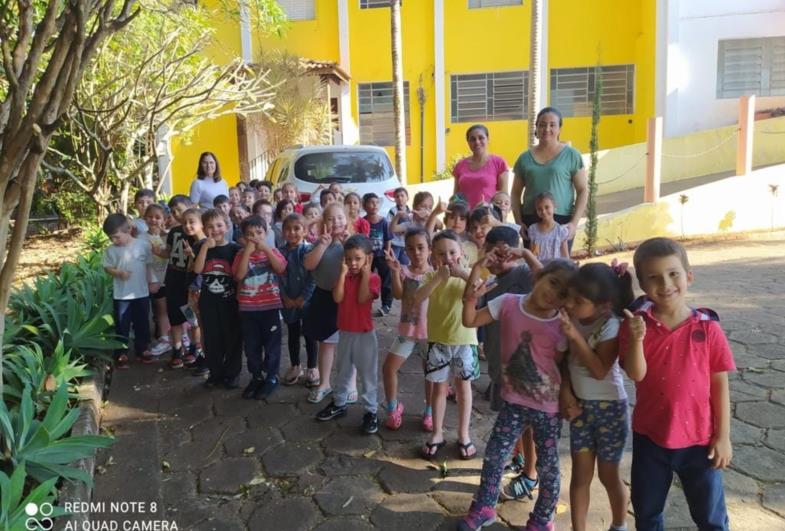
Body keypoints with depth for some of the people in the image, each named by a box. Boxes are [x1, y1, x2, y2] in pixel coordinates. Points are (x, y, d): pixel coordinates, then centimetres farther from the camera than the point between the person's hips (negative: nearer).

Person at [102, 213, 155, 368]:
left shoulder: (143, 245, -6)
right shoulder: (111, 250, -6)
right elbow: (107, 267, 0)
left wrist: (150, 282, 4)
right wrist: (118, 273, -20)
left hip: (142, 293, 1)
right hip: (121, 295, -1)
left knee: (142, 324, 13)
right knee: (121, 325, 6)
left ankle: (142, 350, 28)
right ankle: (121, 354, 18)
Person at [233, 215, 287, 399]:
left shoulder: (272, 251, 0)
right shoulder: (241, 255, 1)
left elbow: (281, 269, -18)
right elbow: (239, 275, -15)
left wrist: (266, 249, -18)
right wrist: (247, 252, -17)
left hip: (270, 306, -1)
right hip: (248, 308, 2)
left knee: (271, 343, 6)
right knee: (251, 345, 11)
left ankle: (272, 378, 20)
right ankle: (256, 377, 26)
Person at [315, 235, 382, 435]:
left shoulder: (373, 278, -10)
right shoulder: (344, 277, 3)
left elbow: (362, 298, -25)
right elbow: (337, 298, -14)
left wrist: (365, 273, -20)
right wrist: (343, 273, -15)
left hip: (365, 334, -5)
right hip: (345, 332, 5)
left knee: (368, 375, 3)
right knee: (342, 371, 20)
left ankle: (371, 411, 13)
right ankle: (339, 404, 36)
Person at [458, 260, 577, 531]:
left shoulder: (561, 326, -14)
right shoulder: (508, 303, -10)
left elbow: (563, 366, -7)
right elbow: (470, 322, -7)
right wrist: (471, 299, -24)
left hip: (548, 407, -2)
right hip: (514, 401, 2)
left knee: (548, 467, 13)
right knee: (493, 455, 12)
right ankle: (484, 508, 36)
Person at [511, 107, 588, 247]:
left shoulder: (571, 155, 3)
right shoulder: (525, 158, 9)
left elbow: (583, 190, 2)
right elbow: (516, 192, 13)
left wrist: (574, 222, -8)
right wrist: (519, 221, 1)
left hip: (561, 220, -2)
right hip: (530, 221, 2)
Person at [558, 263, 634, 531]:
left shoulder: (610, 326, -22)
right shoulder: (574, 318, -7)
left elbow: (600, 371, -27)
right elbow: (566, 360, 3)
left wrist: (575, 336, -33)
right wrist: (565, 393, -8)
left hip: (609, 408, -4)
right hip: (581, 405, 4)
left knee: (608, 475, 13)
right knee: (580, 474, 10)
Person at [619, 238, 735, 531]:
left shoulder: (707, 328, -11)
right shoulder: (636, 324, -10)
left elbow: (720, 384, -5)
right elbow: (636, 374, -18)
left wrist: (723, 436, -3)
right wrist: (636, 339, -35)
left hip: (699, 438, -1)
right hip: (650, 437, 1)